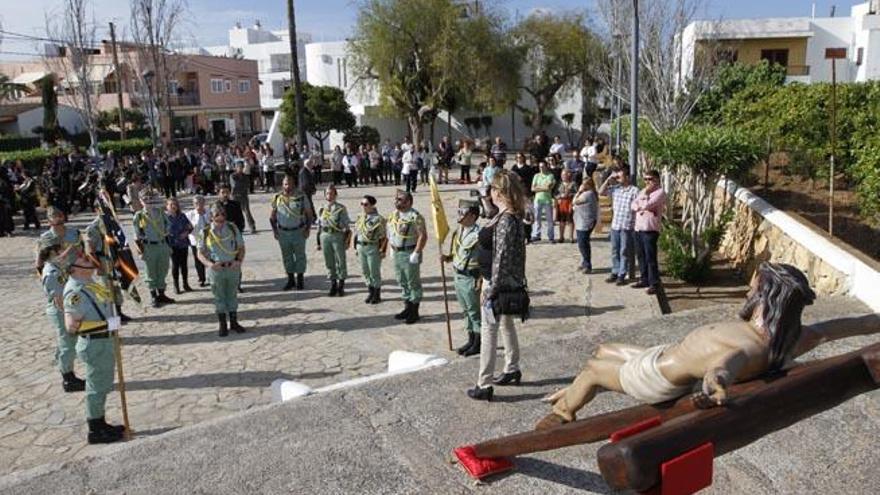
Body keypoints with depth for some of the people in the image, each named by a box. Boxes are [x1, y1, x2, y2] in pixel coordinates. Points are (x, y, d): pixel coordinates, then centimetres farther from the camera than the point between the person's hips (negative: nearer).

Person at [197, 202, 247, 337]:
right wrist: (209, 264, -20)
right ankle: (222, 325, 20)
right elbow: (200, 253, -1)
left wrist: (239, 261, -12)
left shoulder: (232, 228, 0)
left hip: (233, 268, 1)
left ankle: (234, 322, 27)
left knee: (232, 295, 13)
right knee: (219, 297, 8)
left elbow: (241, 248, 6)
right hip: (216, 269, -1)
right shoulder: (205, 232, -4)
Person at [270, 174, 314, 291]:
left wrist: (307, 229, -7)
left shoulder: (301, 197, -5)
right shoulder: (277, 198, 2)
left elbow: (309, 214, 1)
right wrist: (274, 230, 1)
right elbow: (272, 216, 11)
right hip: (283, 232, 2)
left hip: (298, 231, -2)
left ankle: (299, 279, 17)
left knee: (300, 255, 4)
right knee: (286, 256, 10)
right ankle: (290, 279, 22)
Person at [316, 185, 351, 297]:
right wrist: (319, 242, 11)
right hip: (325, 236, 4)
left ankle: (341, 285, 18)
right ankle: (333, 285, 23)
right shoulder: (322, 210, 9)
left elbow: (346, 226, -3)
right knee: (329, 262, 10)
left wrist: (347, 241, -8)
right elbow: (319, 227, 13)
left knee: (340, 261, 4)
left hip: (338, 235, -4)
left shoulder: (341, 208, -3)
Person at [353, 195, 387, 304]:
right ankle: (371, 292, 26)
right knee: (365, 271, 12)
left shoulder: (378, 219, -11)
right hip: (361, 247, 7)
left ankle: (377, 295, 15)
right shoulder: (360, 217, 9)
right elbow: (356, 232, 17)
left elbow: (384, 236, -11)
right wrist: (356, 247, 13)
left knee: (375, 272, 2)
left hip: (373, 247, -7)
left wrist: (382, 250, -12)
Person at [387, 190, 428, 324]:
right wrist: (392, 247, 14)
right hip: (397, 253, 8)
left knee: (413, 282, 1)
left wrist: (416, 253, -21)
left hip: (410, 253, -8)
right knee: (402, 282, 15)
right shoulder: (393, 215, 10)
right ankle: (407, 308, 27)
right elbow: (390, 232, 22)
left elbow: (423, 236, -19)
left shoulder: (415, 217, -16)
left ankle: (414, 312, 9)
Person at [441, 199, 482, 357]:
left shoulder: (478, 234, -18)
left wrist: (480, 280, -20)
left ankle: (478, 343, 16)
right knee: (466, 310, 17)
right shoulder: (458, 231, 8)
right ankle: (471, 340, 30)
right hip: (459, 276, 8)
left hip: (471, 278, -8)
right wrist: (447, 258, 0)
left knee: (475, 311, 4)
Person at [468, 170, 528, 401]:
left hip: (497, 284, -10)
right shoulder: (507, 216, 4)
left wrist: (490, 289, -21)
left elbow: (501, 259, -25)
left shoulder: (507, 221, -24)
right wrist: (485, 200, 14)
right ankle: (512, 371, 38)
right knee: (506, 325, 22)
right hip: (506, 284, 10)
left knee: (488, 332, -2)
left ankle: (484, 386, 6)